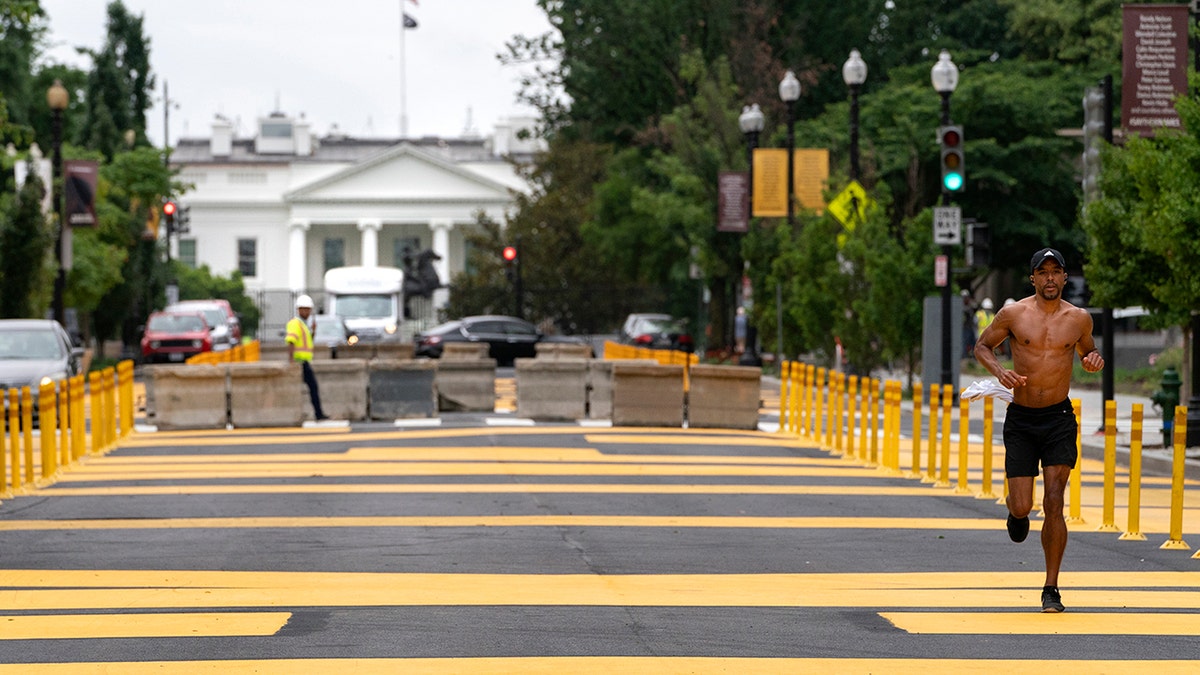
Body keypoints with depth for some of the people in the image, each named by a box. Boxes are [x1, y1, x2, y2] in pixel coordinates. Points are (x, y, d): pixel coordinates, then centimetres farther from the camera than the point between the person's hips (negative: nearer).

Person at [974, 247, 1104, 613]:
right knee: (1022, 507, -5)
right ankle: (1017, 512, 36)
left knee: (1054, 501, -10)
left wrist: (1093, 360, -3)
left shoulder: (1079, 318, 2)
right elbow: (982, 345, 9)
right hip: (1020, 419, 0)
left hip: (1059, 419, 0)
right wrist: (998, 370, -10)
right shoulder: (1013, 314, -3)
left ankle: (1051, 589, -2)